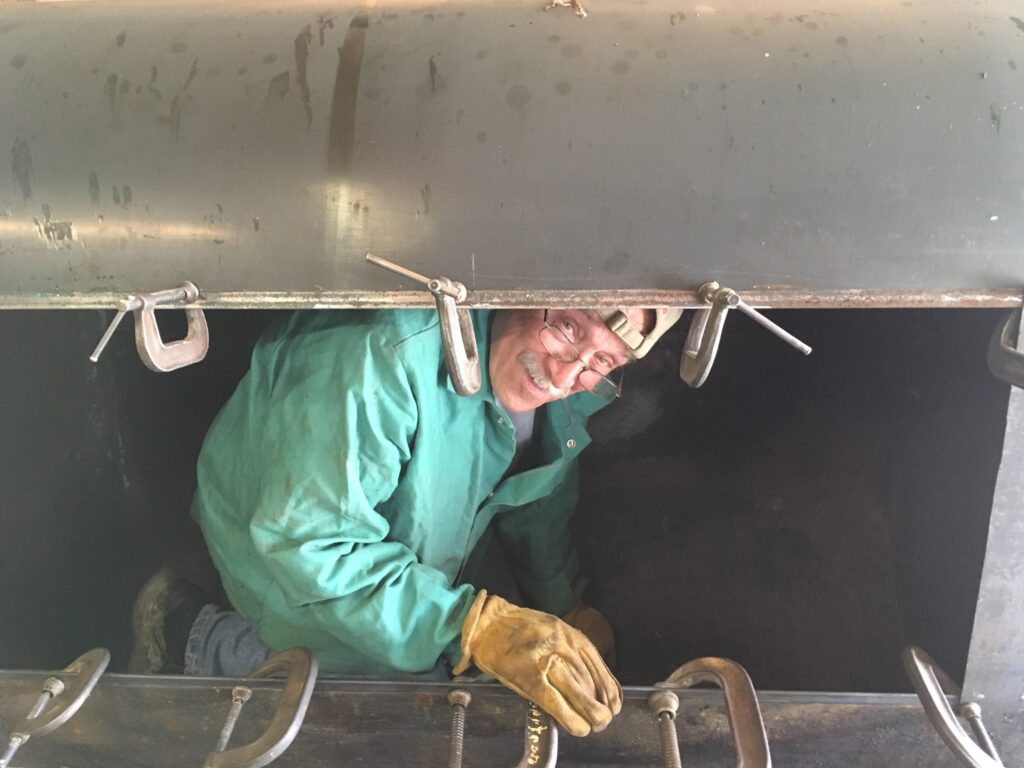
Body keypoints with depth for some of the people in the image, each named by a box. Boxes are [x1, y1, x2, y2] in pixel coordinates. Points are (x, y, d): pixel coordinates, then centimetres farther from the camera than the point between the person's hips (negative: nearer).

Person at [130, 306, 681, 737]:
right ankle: (196, 636, 6)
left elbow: (537, 497, 4)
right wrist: (475, 626, -48)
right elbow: (310, 541, -41)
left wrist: (566, 610, 3)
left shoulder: (572, 395, -16)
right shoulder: (389, 356, -42)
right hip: (282, 543, -7)